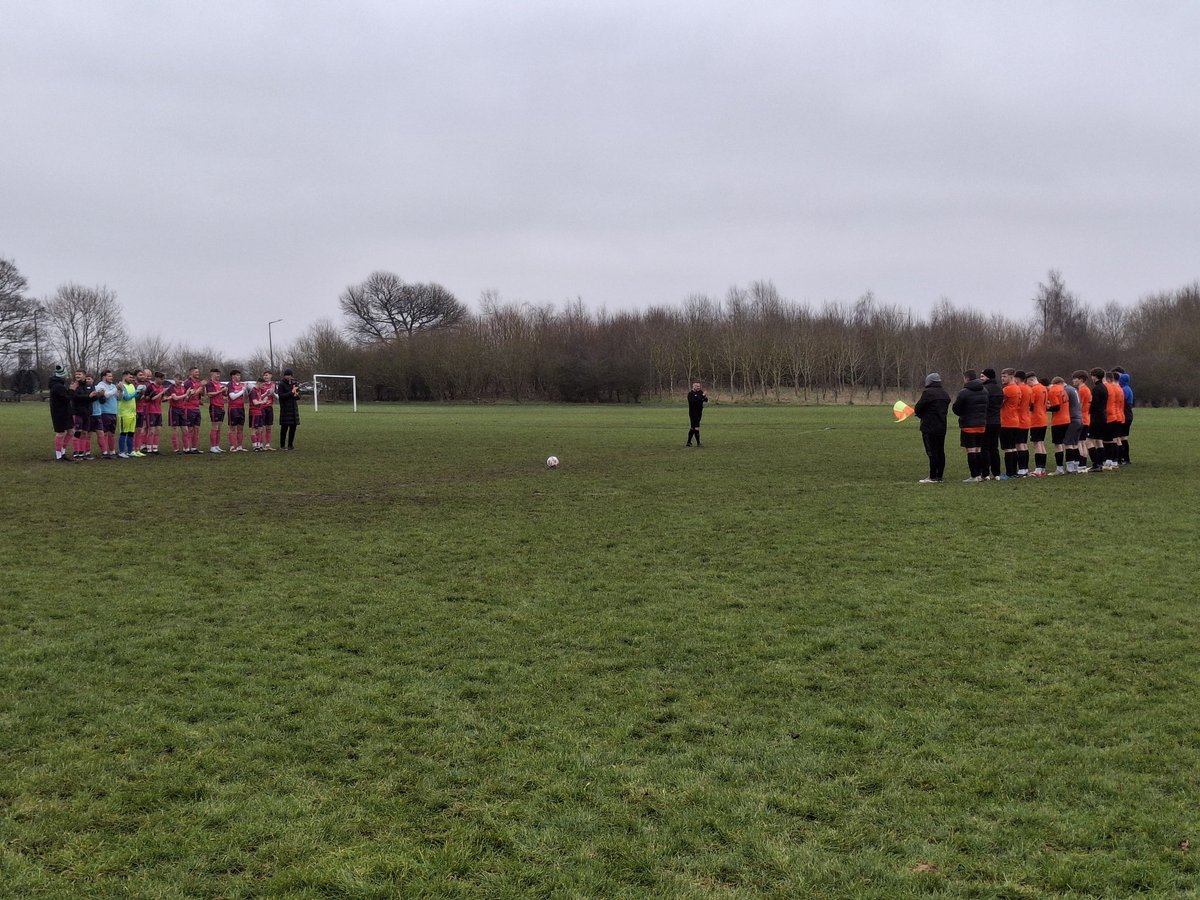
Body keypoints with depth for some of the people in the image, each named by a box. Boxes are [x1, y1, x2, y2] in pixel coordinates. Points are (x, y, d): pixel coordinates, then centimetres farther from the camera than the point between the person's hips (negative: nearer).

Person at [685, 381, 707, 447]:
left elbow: (706, 400, 8)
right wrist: (702, 396, -30)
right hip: (693, 413, -7)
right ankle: (698, 443, -8)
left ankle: (689, 442, 19)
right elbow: (693, 401, -28)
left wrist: (705, 398, -16)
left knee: (693, 427, 12)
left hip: (699, 412, 7)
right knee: (696, 427, -10)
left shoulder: (700, 392, 9)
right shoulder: (690, 394, -12)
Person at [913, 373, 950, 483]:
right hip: (942, 427, 8)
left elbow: (918, 408, -11)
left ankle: (933, 477, -7)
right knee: (940, 452, 10)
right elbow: (944, 410, 17)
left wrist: (916, 412, 14)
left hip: (929, 428, -8)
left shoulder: (928, 392, -12)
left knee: (932, 452, -7)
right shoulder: (945, 394, 14)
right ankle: (939, 476, 13)